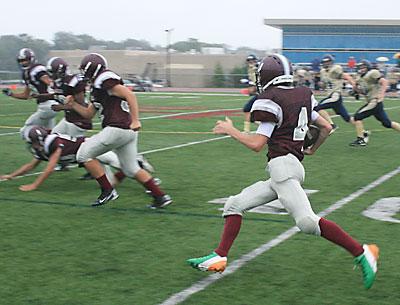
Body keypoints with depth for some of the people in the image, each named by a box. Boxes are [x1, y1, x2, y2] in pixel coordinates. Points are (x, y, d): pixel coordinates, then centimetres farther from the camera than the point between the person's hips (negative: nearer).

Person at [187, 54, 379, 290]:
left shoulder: (271, 101, -9)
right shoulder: (302, 95, 14)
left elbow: (257, 144, -11)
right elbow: (326, 127, 20)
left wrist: (230, 130, 3)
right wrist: (311, 150, 37)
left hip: (282, 165, -10)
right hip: (280, 173, 10)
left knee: (307, 222, -18)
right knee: (235, 205, 12)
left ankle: (362, 253, -14)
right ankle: (220, 257, 10)